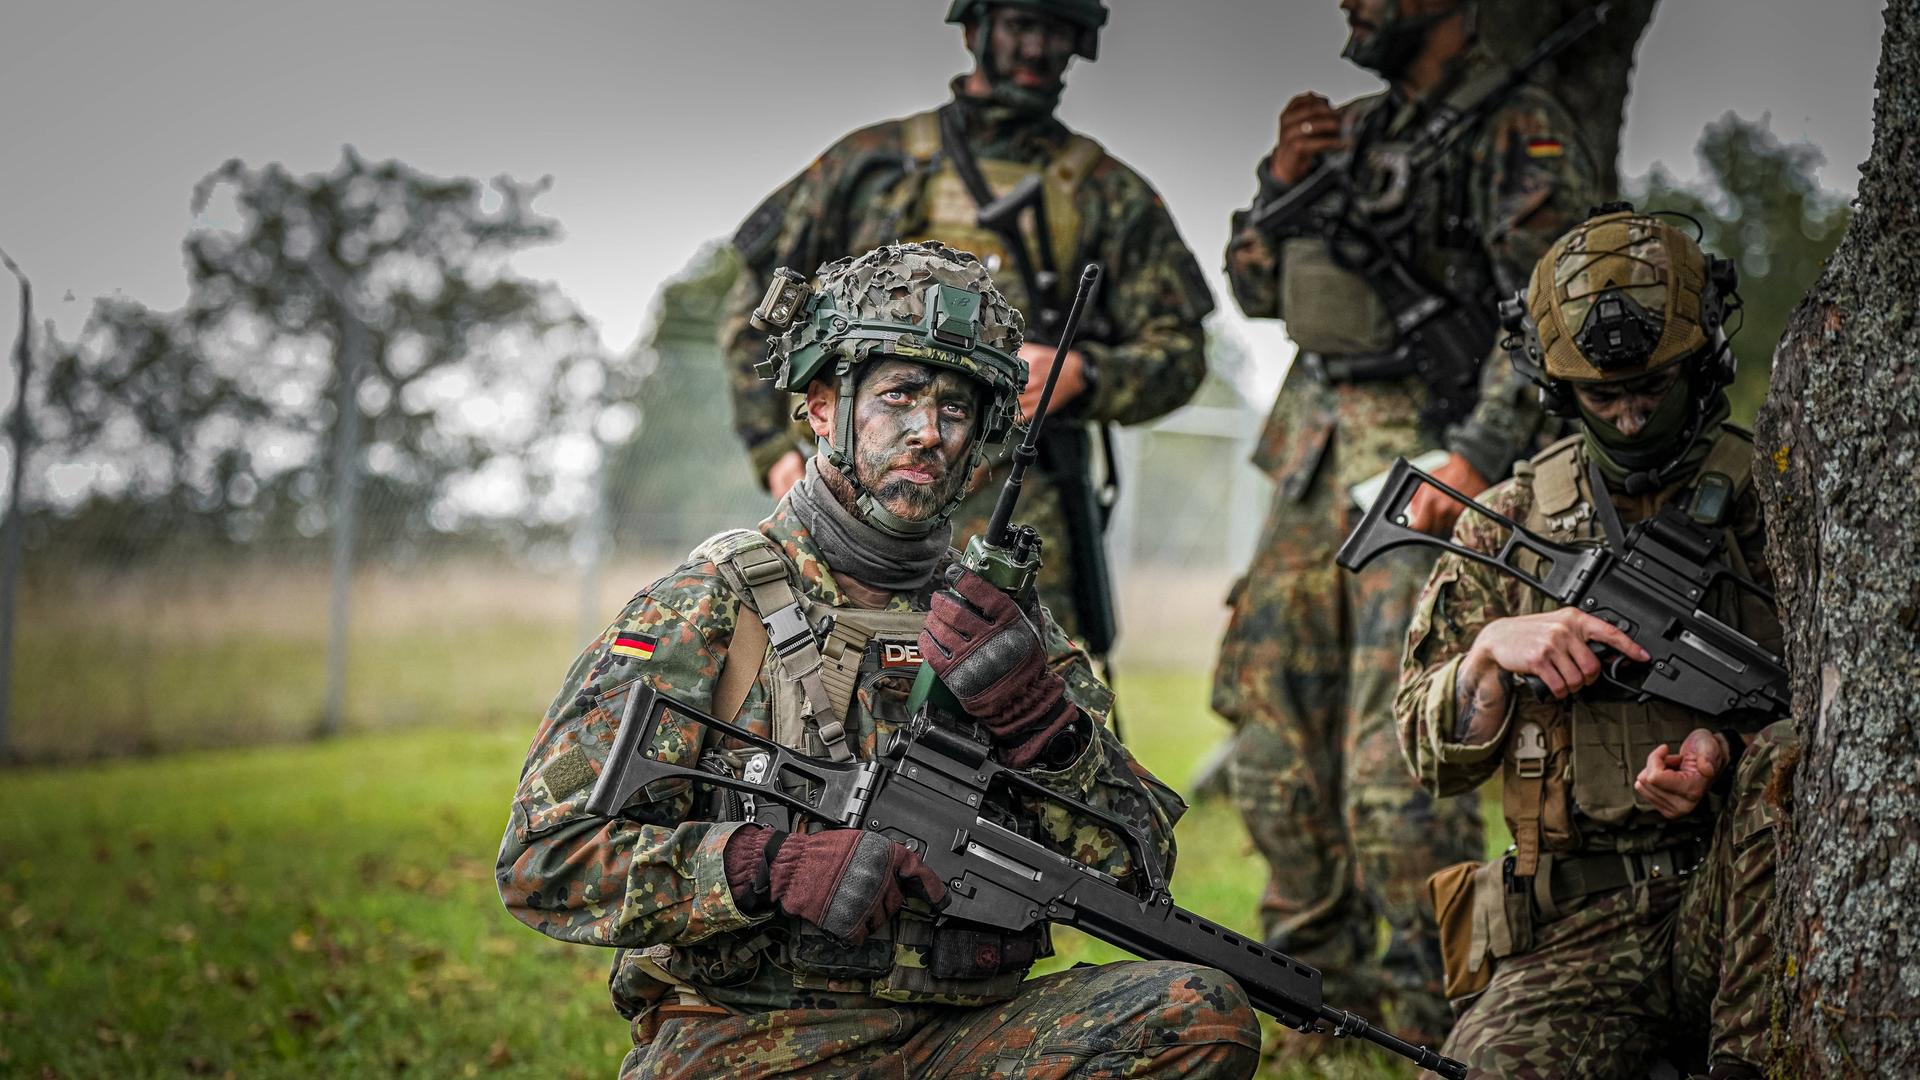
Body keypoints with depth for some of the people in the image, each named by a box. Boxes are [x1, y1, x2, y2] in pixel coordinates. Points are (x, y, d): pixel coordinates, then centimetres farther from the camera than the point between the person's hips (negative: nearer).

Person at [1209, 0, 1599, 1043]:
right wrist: (1283, 177, 3)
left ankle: (1440, 1011, -4)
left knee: (1393, 748, -13)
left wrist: (1478, 456, -25)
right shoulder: (1353, 131, 16)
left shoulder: (1519, 134, -7)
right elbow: (1258, 287, 20)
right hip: (1313, 456, 8)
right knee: (1272, 715, 12)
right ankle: (1317, 972, 25)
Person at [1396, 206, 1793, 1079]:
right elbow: (1432, 759, 11)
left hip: (1733, 905, 1)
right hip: (1579, 931, 0)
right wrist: (1493, 651, -11)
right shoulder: (1508, 525, 12)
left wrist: (1731, 743, -15)